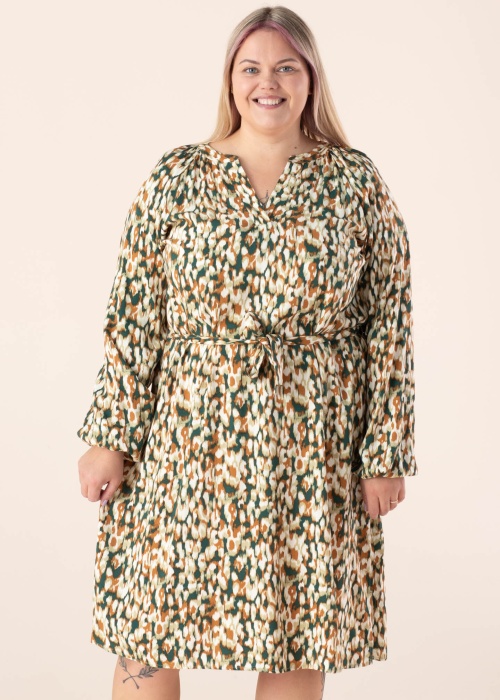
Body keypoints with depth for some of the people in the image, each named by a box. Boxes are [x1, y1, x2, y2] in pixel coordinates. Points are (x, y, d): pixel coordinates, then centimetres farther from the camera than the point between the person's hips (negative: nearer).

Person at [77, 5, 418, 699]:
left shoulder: (357, 183, 2)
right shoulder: (175, 179, 3)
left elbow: (391, 325, 1)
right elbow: (132, 318, 2)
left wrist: (387, 452, -3)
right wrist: (109, 435, -3)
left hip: (315, 446, 0)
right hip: (188, 437, 0)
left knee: (301, 638, 8)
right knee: (148, 620, 3)